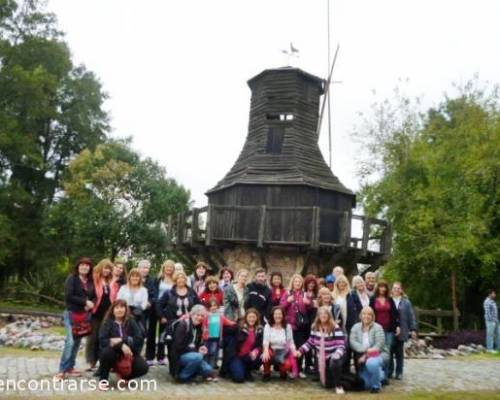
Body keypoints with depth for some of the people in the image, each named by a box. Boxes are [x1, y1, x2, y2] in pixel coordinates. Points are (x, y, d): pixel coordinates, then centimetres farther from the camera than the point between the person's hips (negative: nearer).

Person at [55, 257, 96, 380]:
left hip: (85, 315, 5)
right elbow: (68, 296, -16)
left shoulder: (91, 281, 8)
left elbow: (95, 296, 10)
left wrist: (91, 304, -12)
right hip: (71, 314, -5)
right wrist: (85, 302, -17)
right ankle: (62, 370, -5)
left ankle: (70, 368, 18)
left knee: (77, 342, 9)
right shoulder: (72, 279, -6)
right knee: (70, 341, -13)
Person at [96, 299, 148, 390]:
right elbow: (102, 341, -20)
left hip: (128, 354, 2)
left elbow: (139, 338, -12)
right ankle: (103, 379, -8)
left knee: (143, 368, -22)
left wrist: (121, 340, -23)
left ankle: (124, 376, 13)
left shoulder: (131, 322, 0)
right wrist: (121, 345, -31)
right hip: (113, 355, -2)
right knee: (107, 352, -36)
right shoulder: (108, 322, -5)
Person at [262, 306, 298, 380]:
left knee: (288, 364, -32)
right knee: (265, 356, -36)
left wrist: (294, 351, -21)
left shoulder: (287, 326, 1)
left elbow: (290, 342, 0)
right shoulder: (268, 326, -3)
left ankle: (283, 372, 8)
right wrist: (266, 350, -37)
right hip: (272, 351, 0)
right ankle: (266, 373, -4)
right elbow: (265, 340, -17)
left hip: (283, 352, 0)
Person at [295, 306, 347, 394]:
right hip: (321, 358, 5)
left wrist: (337, 354, -40)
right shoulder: (315, 327, -3)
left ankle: (338, 386, -15)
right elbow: (310, 342, 7)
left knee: (334, 363, -40)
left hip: (334, 356, -4)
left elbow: (341, 345, -21)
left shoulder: (335, 328, -18)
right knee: (327, 384, 8)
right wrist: (300, 351, -5)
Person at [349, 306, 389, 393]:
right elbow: (352, 342, -15)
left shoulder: (377, 327, -12)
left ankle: (376, 386, -11)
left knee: (371, 363, -39)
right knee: (367, 385, -1)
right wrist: (366, 349, -29)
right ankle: (381, 375, 32)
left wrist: (366, 355, -26)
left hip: (379, 354, -4)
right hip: (363, 358, 4)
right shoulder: (356, 327, -2)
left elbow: (379, 345, -20)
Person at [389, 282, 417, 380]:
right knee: (390, 352, 4)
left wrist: (413, 329, -3)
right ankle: (389, 371, 16)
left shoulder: (406, 302, 2)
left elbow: (411, 316, 1)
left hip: (401, 332, 1)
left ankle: (399, 372, 20)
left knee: (399, 353, 11)